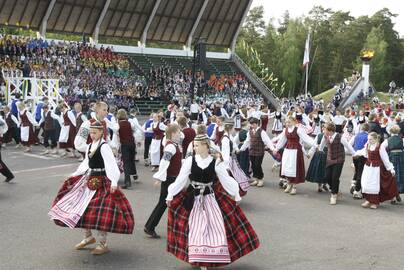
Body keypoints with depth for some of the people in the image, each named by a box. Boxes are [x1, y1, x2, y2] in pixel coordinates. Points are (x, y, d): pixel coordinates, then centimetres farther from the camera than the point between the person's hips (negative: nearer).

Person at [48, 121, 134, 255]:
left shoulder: (104, 147, -15)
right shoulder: (89, 146, 10)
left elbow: (111, 165, -23)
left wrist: (114, 182, -32)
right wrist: (74, 176, 19)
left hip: (101, 182, -9)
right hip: (89, 180, 9)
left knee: (100, 212, -8)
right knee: (81, 208, 12)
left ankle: (103, 244, 6)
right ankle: (88, 237, 31)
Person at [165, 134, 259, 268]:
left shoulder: (216, 162, -7)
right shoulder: (189, 161, -8)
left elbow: (226, 180, 1)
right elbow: (180, 180, -3)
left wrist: (236, 195, 8)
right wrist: (170, 195, 0)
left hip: (211, 199, 1)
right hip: (194, 200, 0)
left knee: (215, 227, 2)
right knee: (196, 230, 0)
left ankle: (214, 258, 18)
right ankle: (200, 261, 13)